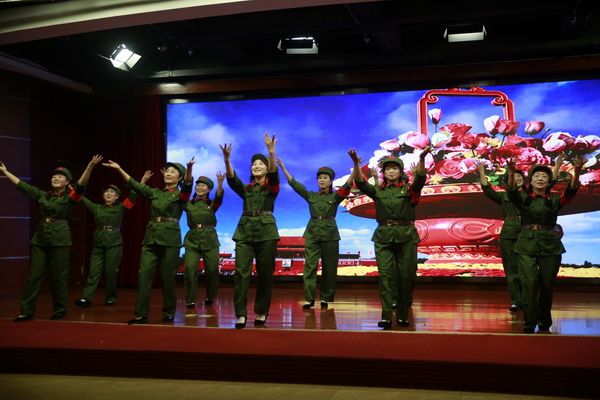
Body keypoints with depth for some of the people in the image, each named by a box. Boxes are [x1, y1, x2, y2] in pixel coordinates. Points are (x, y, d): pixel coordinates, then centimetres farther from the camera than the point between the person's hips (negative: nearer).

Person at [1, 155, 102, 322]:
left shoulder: (70, 197, -3)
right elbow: (21, 185, 17)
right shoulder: (43, 195, 9)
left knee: (59, 278, 2)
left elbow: (81, 184, -20)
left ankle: (59, 310, 16)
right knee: (34, 276, 4)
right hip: (40, 240, 4)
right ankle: (27, 311, 10)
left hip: (60, 241, -4)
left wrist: (90, 166, -35)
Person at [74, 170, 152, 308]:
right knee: (94, 270, -3)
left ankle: (110, 297, 15)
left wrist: (142, 181, -18)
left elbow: (133, 195, -8)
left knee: (110, 271, 1)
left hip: (114, 243, -2)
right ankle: (86, 298, -9)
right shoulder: (97, 208, 11)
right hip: (98, 243, 3)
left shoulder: (120, 208, 2)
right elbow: (81, 197, 8)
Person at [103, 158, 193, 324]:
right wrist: (119, 169, 2)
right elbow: (134, 184, 11)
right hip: (151, 237, 4)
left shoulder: (180, 195, 1)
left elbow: (188, 184, -20)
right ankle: (141, 314, -2)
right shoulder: (155, 193, 15)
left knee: (167, 277, 0)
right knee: (144, 275, -4)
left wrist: (189, 169, -40)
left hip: (170, 239, -4)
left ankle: (169, 313, 15)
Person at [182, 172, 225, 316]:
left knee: (212, 271, 0)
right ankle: (191, 303, -9)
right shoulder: (188, 204, 8)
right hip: (192, 240, 0)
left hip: (210, 240, 0)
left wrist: (220, 184, -37)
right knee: (190, 269, -17)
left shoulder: (212, 204, 4)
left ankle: (209, 300, 25)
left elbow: (219, 196, -16)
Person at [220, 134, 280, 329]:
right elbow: (232, 179, -3)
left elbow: (274, 173, -13)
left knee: (265, 273, 2)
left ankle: (261, 312, 13)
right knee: (241, 271, -9)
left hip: (266, 229, -2)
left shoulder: (272, 187, 7)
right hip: (245, 230, 2)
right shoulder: (246, 188, 15)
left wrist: (271, 151, -30)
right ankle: (240, 313, -9)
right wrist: (227, 160, -20)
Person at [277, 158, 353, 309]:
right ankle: (309, 298, -4)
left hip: (330, 234, -2)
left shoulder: (335, 196, 2)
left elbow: (347, 185, -13)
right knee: (310, 266, -6)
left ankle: (325, 298, 15)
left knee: (329, 268, 3)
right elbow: (294, 184, 4)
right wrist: (283, 167, -3)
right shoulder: (311, 196, 9)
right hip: (312, 233, 2)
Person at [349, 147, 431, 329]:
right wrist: (356, 163, -23)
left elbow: (420, 179, -15)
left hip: (406, 236, -1)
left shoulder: (408, 189, 4)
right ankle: (386, 316, -10)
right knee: (385, 275, -7)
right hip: (383, 236, 1)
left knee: (406, 276, 2)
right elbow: (360, 183, -7)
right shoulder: (377, 191, 8)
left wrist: (422, 159, -33)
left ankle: (403, 315, 14)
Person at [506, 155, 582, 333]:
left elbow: (570, 191, -13)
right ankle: (529, 324, -2)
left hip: (550, 246, 1)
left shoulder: (555, 200, 5)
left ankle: (544, 323, 25)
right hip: (526, 245, -1)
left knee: (547, 286, 6)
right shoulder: (523, 198, 4)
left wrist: (576, 172, -32)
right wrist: (511, 173, -36)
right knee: (529, 284, -11)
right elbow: (512, 191, -16)